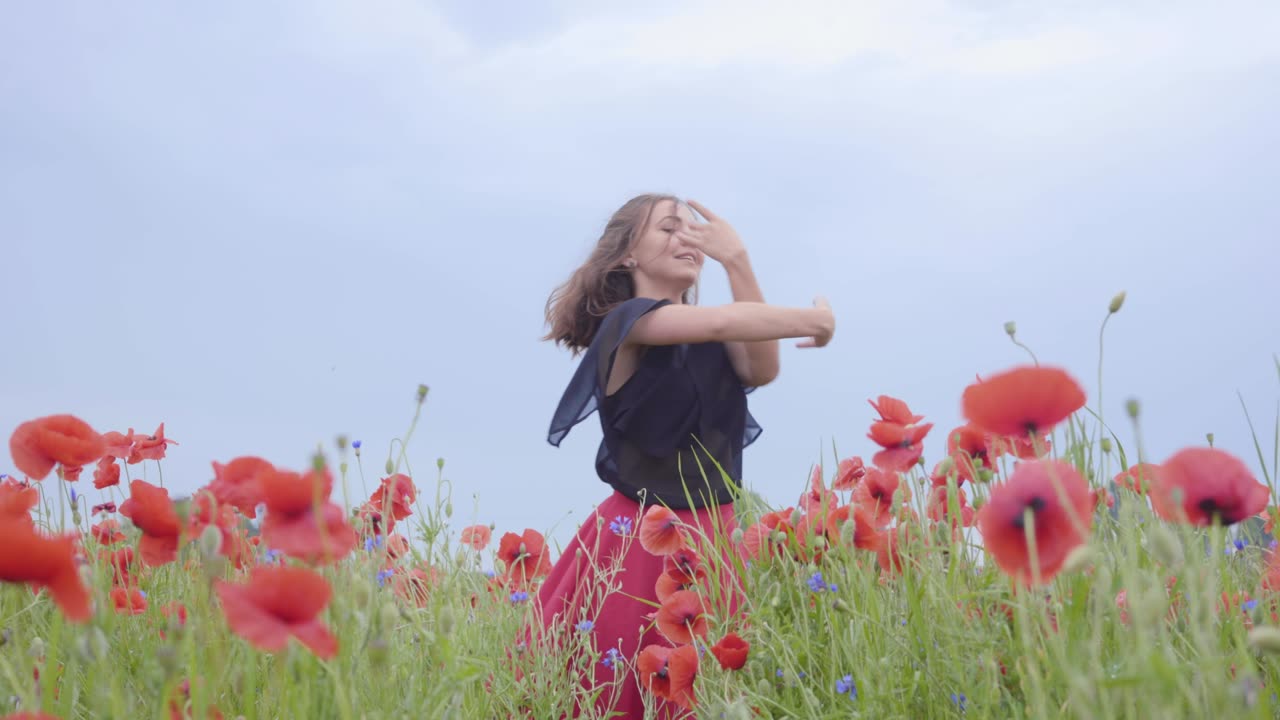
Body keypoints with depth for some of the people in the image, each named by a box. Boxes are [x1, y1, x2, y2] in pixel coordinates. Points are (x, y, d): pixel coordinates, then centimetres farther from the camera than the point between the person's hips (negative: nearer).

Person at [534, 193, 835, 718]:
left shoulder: (709, 340, 11)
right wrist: (811, 320, -16)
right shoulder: (627, 321, -10)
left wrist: (737, 261, -12)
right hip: (642, 537, -6)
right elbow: (721, 322, -27)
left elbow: (761, 369, -9)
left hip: (716, 534, 7)